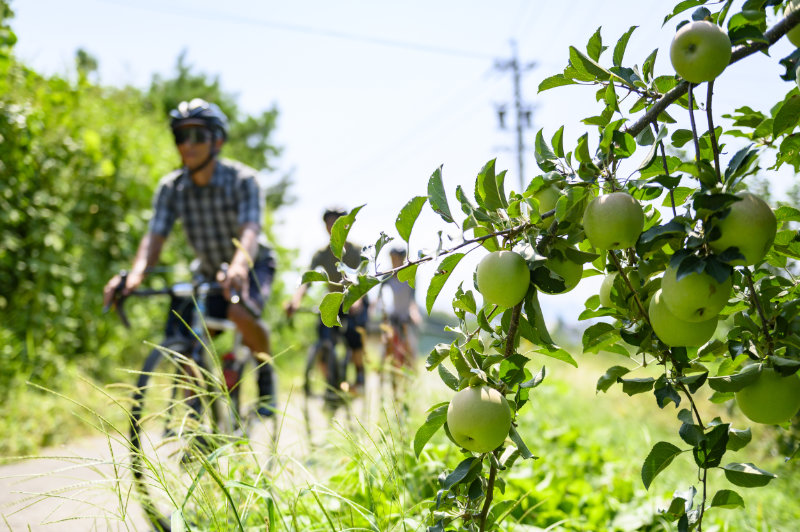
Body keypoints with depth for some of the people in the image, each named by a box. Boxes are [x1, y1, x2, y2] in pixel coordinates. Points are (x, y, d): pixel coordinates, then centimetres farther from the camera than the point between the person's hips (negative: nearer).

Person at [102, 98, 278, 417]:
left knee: (241, 313, -35)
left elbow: (250, 231, -37)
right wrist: (134, 275, -43)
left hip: (253, 266, -4)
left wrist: (238, 268, -59)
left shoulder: (242, 180, -22)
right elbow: (155, 236, -22)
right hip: (209, 272, 4)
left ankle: (265, 373, -7)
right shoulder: (171, 187, -12)